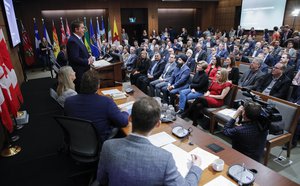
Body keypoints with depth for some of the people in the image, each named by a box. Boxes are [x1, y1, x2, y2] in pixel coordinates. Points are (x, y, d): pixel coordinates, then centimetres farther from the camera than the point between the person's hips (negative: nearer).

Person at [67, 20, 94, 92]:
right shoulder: (72, 41, -18)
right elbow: (75, 59, -24)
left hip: (83, 71, 10)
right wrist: (88, 61, -14)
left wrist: (89, 57, 4)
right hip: (79, 73, -10)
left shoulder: (79, 39, 13)